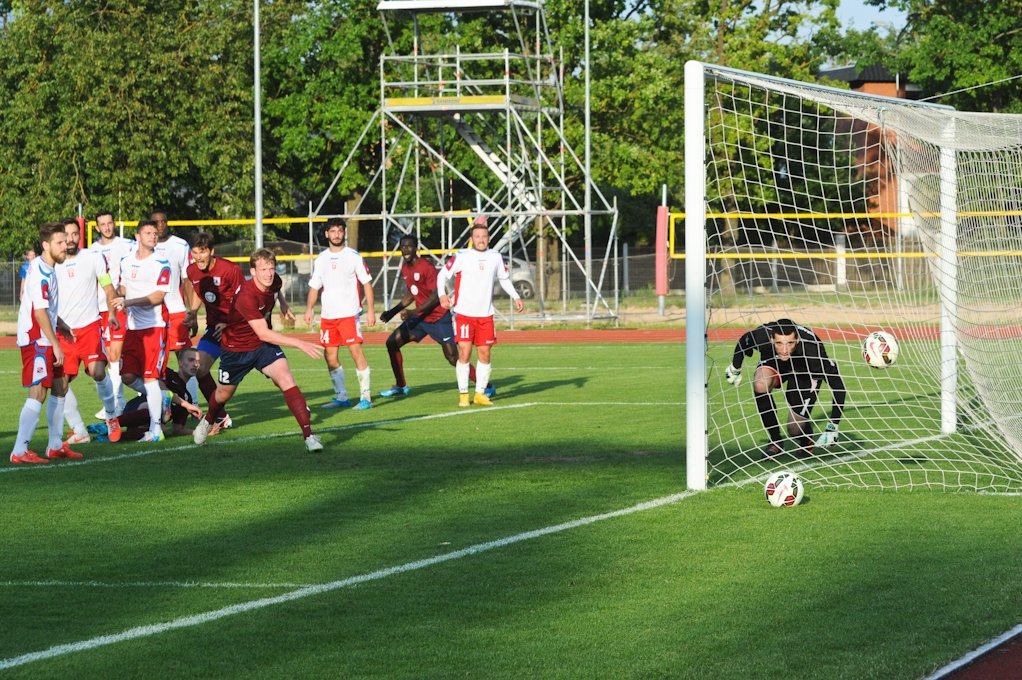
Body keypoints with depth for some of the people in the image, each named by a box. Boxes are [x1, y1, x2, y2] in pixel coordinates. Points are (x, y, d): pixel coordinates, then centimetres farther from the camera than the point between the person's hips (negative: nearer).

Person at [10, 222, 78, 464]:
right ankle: (19, 451, -15)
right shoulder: (40, 272, -19)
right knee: (38, 392, -13)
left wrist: (60, 326, 31)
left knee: (60, 386, 15)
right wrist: (55, 344, -21)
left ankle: (55, 445, 23)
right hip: (36, 340, -10)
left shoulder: (47, 269, 13)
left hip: (44, 338, 10)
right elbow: (39, 312, -23)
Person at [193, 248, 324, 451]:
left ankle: (309, 435, -25)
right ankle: (208, 421, 52)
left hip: (264, 344, 4)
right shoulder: (246, 296, -36)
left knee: (286, 380, -20)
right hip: (236, 348, -4)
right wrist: (299, 343, -43)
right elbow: (263, 334, -39)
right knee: (224, 393, 17)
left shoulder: (275, 282, -14)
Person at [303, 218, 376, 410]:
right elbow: (314, 287, 13)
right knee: (330, 356, 5)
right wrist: (309, 309, -1)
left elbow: (367, 283, -2)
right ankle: (341, 397, 16)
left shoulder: (353, 257, -1)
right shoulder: (321, 260, 11)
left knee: (356, 351, -13)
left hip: (349, 313, -5)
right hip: (328, 315, 5)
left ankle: (365, 397, -12)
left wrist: (370, 310, -10)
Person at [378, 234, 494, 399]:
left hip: (439, 318, -8)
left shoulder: (426, 267, -19)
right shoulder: (405, 269, 7)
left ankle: (486, 387, -2)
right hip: (420, 317, 8)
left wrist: (413, 312, -27)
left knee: (453, 357, -11)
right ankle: (400, 386, 16)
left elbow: (436, 297, -22)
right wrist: (392, 312, 14)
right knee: (392, 342, 4)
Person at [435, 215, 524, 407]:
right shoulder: (461, 256, -6)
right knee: (464, 353, -8)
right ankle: (463, 394, 0)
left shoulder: (495, 257, 6)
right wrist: (442, 294, -16)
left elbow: (504, 278, 22)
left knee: (484, 354, 3)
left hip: (486, 315, 4)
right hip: (464, 314, -4)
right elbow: (443, 274, 0)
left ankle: (480, 393, 12)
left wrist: (516, 297, 15)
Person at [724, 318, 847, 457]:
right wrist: (735, 368, 7)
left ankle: (806, 441, 28)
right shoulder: (762, 336, -37)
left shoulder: (812, 350, -43)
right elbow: (743, 341, -11)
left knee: (795, 429, -12)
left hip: (806, 374, -2)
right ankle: (775, 441, -9)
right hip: (773, 362, 2)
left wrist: (832, 428, -35)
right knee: (760, 386, -32)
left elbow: (838, 385, -34)